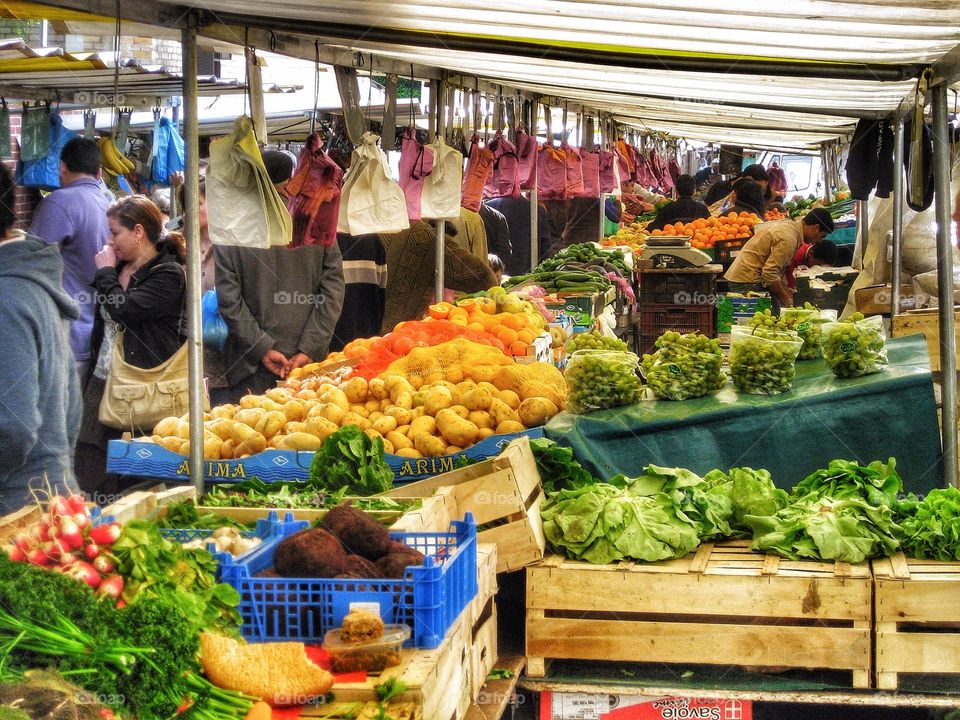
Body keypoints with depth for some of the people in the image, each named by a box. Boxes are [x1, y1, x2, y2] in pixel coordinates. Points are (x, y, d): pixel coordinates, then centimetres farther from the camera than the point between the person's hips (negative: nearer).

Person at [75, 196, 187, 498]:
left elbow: (124, 309, -19)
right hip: (102, 383, 8)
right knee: (89, 479, 2)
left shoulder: (168, 274, -8)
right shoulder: (119, 268, 16)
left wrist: (106, 272, -4)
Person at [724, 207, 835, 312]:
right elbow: (770, 273, -24)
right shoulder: (788, 238, -19)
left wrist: (790, 300, 17)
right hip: (748, 282, -10)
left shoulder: (788, 225, 14)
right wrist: (786, 299, -12)